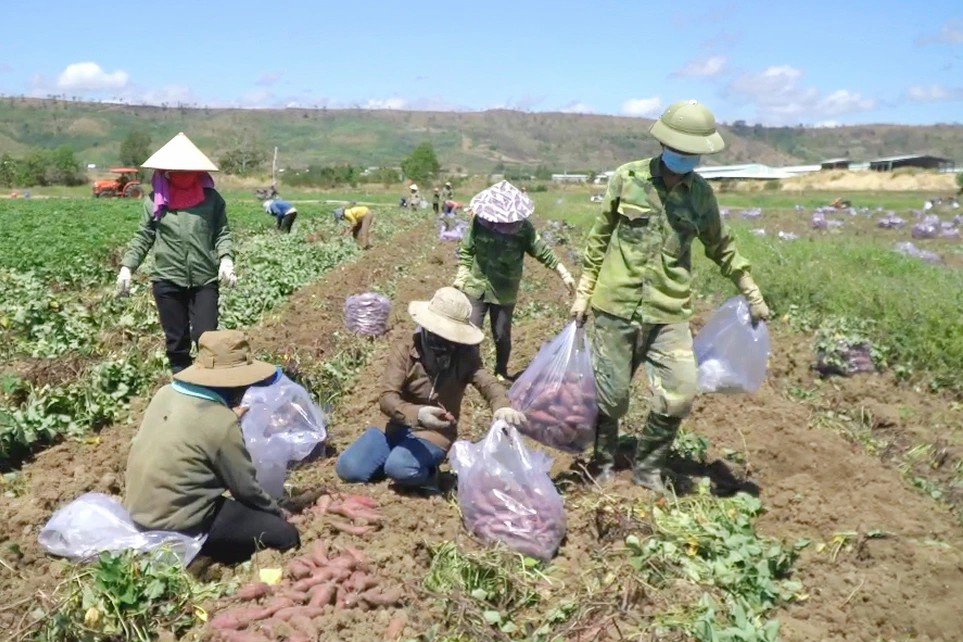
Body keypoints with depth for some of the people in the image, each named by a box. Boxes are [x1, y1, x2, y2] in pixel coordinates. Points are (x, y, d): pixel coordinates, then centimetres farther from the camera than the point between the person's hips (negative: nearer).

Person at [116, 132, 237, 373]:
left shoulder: (211, 198, 1)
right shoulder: (155, 199, 3)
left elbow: (222, 233, 3)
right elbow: (144, 236, 8)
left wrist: (226, 258, -15)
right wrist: (127, 266, 0)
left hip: (205, 280, -1)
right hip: (167, 280, 1)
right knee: (176, 341, 11)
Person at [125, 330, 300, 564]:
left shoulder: (167, 393, -2)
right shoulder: (221, 423, -23)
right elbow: (245, 488, -11)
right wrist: (276, 511, 6)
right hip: (176, 525, -8)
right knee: (285, 535, -8)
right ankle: (193, 549, -3)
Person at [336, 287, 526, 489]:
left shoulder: (465, 355, -10)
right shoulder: (405, 350, -13)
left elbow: (487, 382, -22)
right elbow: (388, 398, -21)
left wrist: (502, 407, -48)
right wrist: (416, 414, -44)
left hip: (435, 434, -2)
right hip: (400, 427, 2)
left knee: (399, 468, -32)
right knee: (348, 468, -14)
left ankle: (427, 472, 2)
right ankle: (398, 456, 12)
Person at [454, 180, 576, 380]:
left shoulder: (523, 226, -13)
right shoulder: (479, 220, -10)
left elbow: (542, 251, -6)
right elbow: (466, 250, 3)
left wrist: (564, 273, -9)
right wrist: (462, 275, -1)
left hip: (505, 290, 0)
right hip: (476, 286, 1)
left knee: (502, 335, 10)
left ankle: (501, 373, 32)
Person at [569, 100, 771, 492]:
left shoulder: (701, 193, 4)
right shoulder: (627, 178, -2)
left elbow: (722, 247, 18)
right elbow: (599, 237, 6)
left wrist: (752, 294, 16)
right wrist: (583, 292, 5)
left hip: (669, 313, 2)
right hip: (617, 305, -2)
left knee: (680, 394, -6)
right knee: (611, 394, 5)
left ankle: (648, 468, 18)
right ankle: (602, 466, 31)